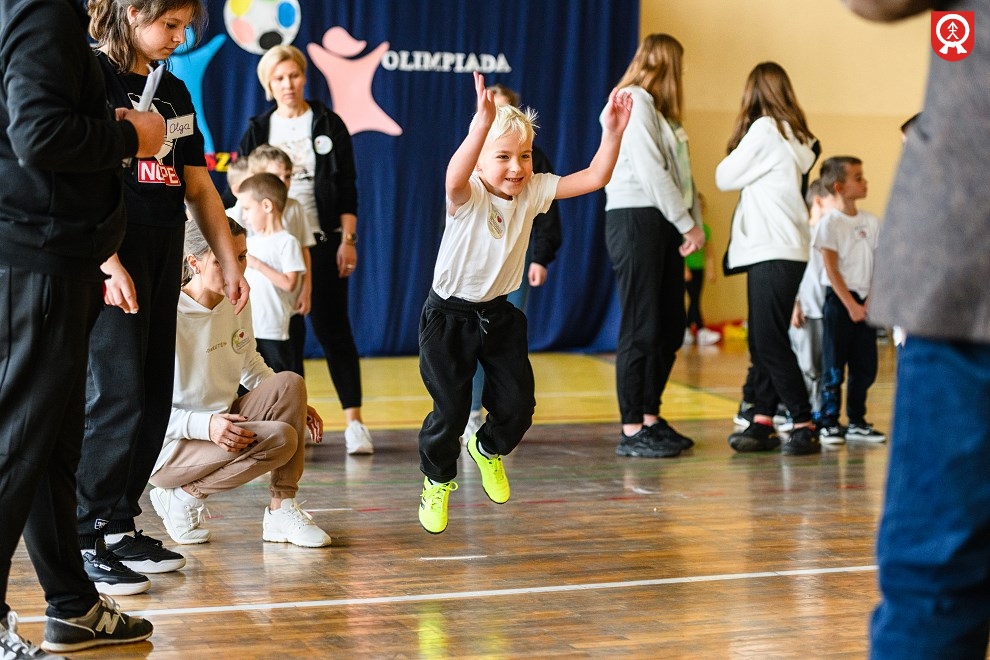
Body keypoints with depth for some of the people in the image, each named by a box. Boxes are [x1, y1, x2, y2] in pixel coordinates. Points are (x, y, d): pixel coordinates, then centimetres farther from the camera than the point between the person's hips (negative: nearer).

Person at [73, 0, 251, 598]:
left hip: (164, 252, 8)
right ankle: (87, 541, -6)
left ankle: (121, 526, 15)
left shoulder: (175, 92, 17)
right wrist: (109, 263, -21)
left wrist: (231, 263, 16)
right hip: (113, 252, -8)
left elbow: (199, 188, 20)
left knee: (154, 399, 7)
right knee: (117, 395, -11)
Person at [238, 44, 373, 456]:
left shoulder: (328, 125, 3)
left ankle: (354, 421, -3)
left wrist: (347, 240, -6)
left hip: (321, 241, -2)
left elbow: (347, 187, 2)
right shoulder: (258, 131, 7)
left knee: (332, 329, -3)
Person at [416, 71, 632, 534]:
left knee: (518, 405, 2)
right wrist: (483, 121, -64)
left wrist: (613, 131, -28)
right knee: (450, 411, -5)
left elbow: (593, 178, -13)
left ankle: (488, 449, 36)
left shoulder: (532, 192, -9)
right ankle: (437, 482, 23)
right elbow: (455, 177, -49)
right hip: (449, 316, -5)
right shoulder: (468, 197, -24)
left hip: (500, 313, 5)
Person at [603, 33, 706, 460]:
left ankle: (650, 418, 19)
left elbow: (679, 175, 13)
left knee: (670, 327, 9)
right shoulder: (634, 102, -7)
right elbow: (652, 173, -15)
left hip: (663, 225, 9)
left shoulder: (658, 110, 22)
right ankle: (631, 432, -4)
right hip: (636, 220, -9)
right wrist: (688, 225, -12)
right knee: (641, 329, -7)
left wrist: (694, 223, 1)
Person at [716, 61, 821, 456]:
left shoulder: (764, 129, -10)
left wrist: (729, 161, 13)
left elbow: (725, 178, -4)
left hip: (774, 252, -9)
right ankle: (762, 423, 10)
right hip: (774, 250, 9)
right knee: (763, 340, 9)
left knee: (771, 342, -9)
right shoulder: (796, 135, 15)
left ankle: (804, 426, -9)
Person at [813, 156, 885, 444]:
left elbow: (878, 265, 9)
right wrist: (850, 304, -14)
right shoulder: (830, 223, -9)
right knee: (834, 365, -1)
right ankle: (829, 422, 6)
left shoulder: (871, 221, 7)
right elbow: (831, 269, -11)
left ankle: (857, 422, 18)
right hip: (838, 301, -5)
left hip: (864, 302, 5)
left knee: (865, 366, 8)